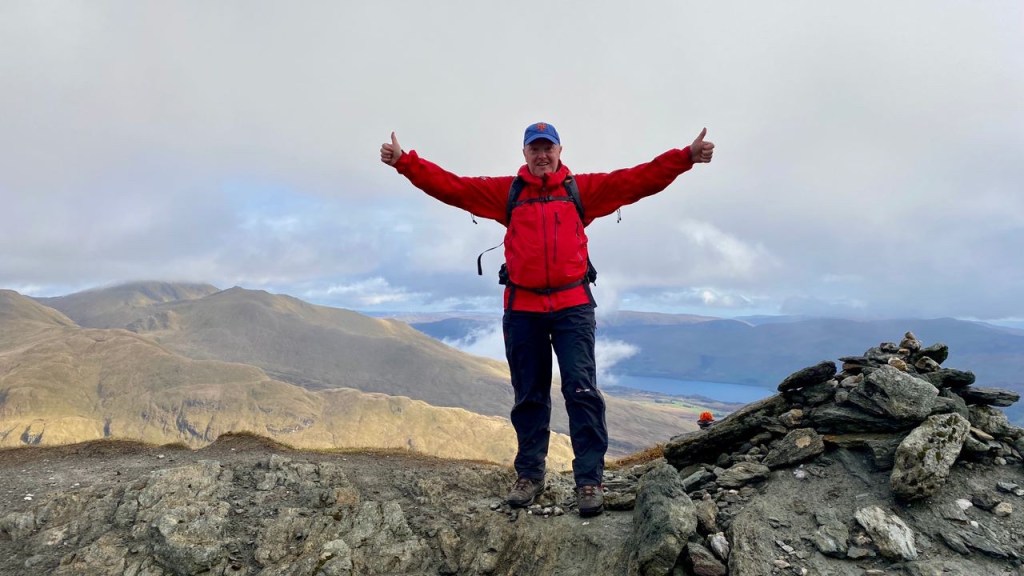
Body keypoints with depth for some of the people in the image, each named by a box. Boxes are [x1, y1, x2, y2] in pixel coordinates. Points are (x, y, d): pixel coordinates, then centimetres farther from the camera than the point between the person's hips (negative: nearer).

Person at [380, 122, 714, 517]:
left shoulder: (583, 189, 9)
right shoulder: (506, 191, 10)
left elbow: (638, 180, 2)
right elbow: (450, 186, 6)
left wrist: (686, 157, -7)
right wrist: (405, 162, -1)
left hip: (573, 306, -1)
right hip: (522, 308, 2)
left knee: (582, 391, -6)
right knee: (529, 396, 10)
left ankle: (590, 479, 2)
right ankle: (529, 474, 22)